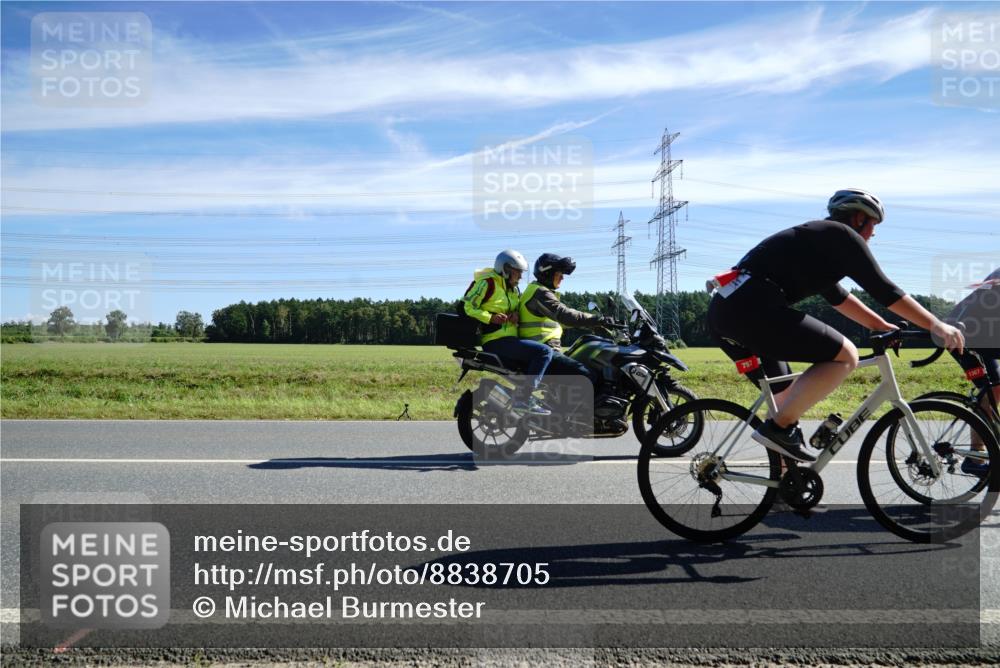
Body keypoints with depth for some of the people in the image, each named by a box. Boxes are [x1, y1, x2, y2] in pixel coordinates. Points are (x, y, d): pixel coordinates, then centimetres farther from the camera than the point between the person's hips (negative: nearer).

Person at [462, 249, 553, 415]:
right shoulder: (488, 283, -8)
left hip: (509, 339, 10)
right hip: (496, 342, -10)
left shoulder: (513, 289, 19)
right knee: (544, 351, -22)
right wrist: (491, 318, -23)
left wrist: (515, 313, 5)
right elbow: (467, 306, -12)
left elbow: (519, 305, 30)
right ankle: (522, 399, -25)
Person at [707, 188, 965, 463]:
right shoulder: (842, 235, 4)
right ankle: (779, 427, -7)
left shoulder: (816, 237, 31)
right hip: (752, 308, -10)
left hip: (723, 310, 10)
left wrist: (883, 326, 37)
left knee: (787, 394, 22)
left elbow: (837, 296, 38)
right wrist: (937, 325, 3)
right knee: (845, 355, -6)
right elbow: (883, 289, -2)